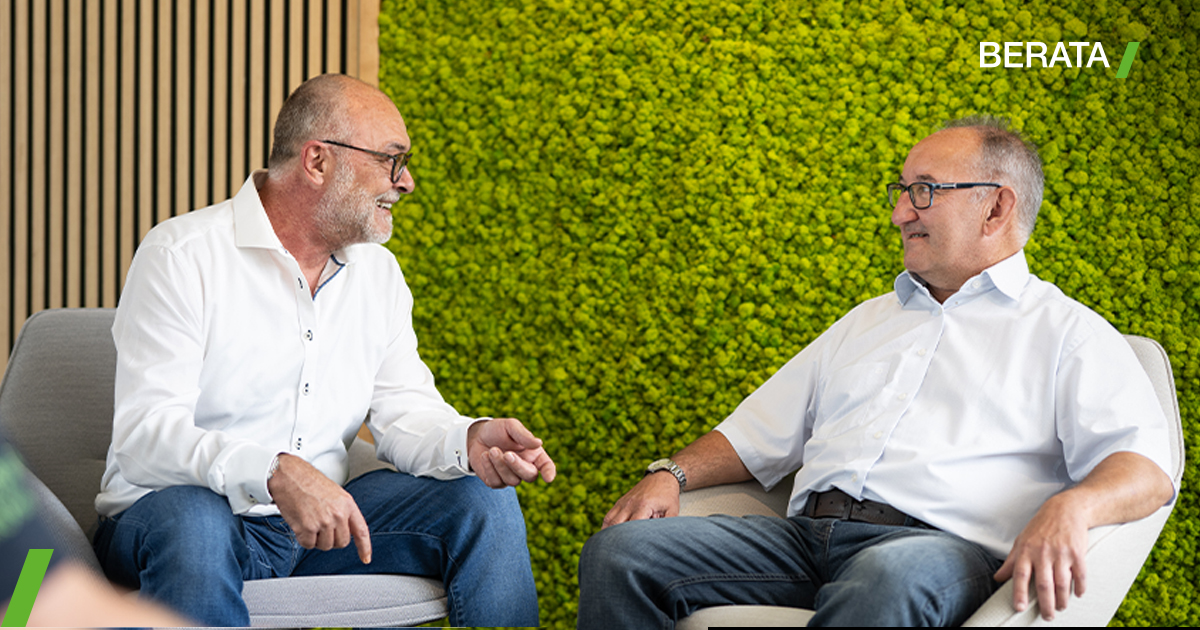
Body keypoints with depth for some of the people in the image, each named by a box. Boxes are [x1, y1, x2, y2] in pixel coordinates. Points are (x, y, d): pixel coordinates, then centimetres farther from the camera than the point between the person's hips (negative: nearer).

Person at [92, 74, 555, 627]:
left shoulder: (378, 272, 11)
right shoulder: (181, 254, -12)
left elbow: (403, 409, 5)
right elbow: (144, 435, -21)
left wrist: (470, 441, -20)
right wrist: (275, 473, -38)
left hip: (318, 518, 6)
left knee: (484, 500, -9)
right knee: (193, 519, -40)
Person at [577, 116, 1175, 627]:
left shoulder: (1065, 331, 12)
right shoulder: (868, 320, 32)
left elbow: (1145, 467, -4)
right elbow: (757, 435, 30)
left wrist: (1069, 508, -26)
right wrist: (672, 474, 10)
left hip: (944, 543, -5)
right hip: (807, 532, 6)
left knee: (889, 576, -43)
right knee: (620, 551, -17)